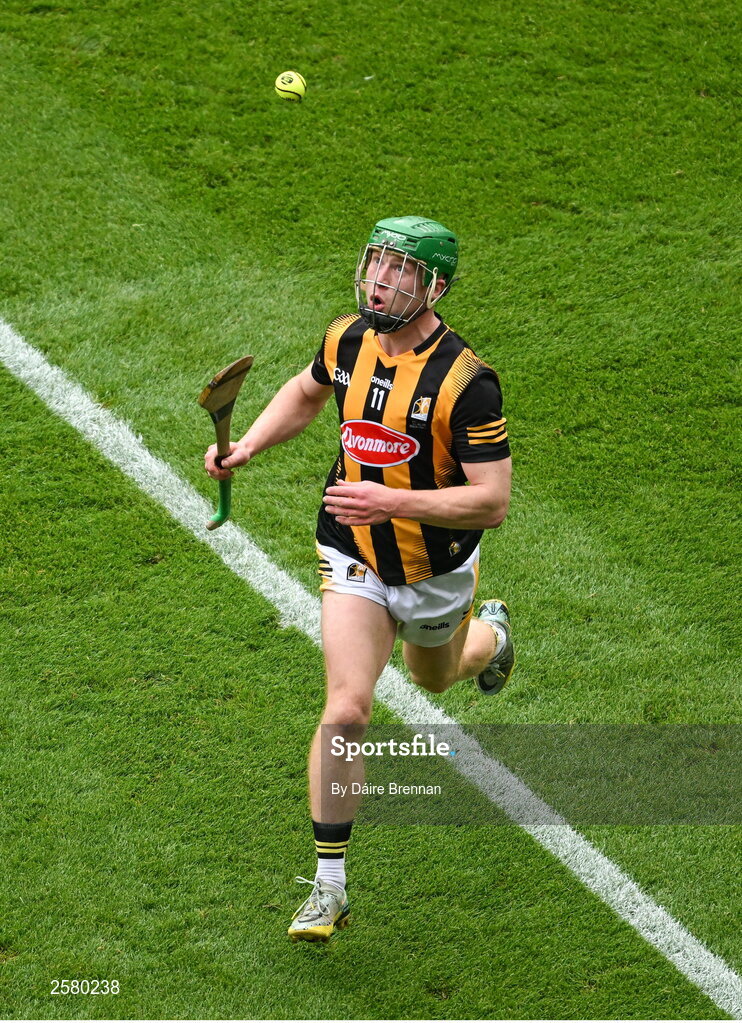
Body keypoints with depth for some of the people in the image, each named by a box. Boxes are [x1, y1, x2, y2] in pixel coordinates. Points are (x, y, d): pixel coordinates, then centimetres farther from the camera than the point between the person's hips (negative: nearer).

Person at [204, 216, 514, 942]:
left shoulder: (465, 380, -26)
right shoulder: (347, 339, -9)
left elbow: (492, 501, -25)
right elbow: (307, 392, 16)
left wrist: (393, 502, -35)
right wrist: (245, 447, 1)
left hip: (437, 568, -2)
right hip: (354, 561, 2)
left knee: (435, 679, 27)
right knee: (347, 707, -16)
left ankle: (490, 633, 66)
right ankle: (328, 886, -7)